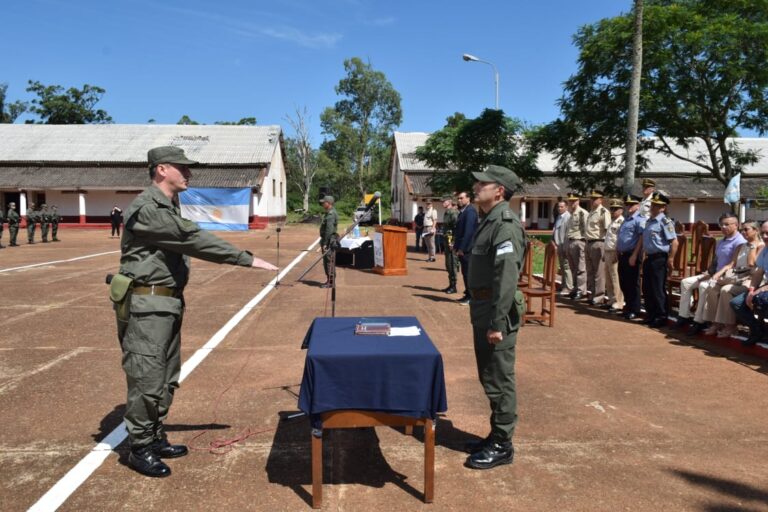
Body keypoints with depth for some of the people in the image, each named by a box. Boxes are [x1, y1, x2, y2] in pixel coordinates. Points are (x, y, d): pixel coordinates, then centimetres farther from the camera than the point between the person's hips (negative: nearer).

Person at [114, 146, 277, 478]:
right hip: (146, 305, -10)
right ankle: (140, 449, 13)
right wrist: (246, 259, -24)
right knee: (147, 379, -1)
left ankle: (156, 438, 28)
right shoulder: (147, 209, -17)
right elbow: (194, 239, -24)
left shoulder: (168, 207, 15)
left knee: (166, 378, 15)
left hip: (167, 303, 10)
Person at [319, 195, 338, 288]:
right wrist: (323, 242, 21)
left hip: (329, 241, -11)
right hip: (327, 240, 11)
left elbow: (329, 230, -24)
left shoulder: (331, 214, -18)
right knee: (326, 262, 14)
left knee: (329, 261, -6)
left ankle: (330, 282, -2)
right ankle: (329, 281, 20)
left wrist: (325, 243, -23)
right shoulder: (328, 213, 16)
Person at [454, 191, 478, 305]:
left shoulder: (470, 211, -14)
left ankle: (471, 297, 2)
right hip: (462, 248, 9)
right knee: (465, 272, 14)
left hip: (467, 248, -9)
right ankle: (468, 294, 22)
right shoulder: (463, 211, 16)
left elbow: (468, 231, -21)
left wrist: (462, 248, -22)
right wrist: (456, 246, 15)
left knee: (468, 273, -4)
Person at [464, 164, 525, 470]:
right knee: (489, 378, 18)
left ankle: (502, 446, 15)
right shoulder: (489, 220, 13)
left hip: (496, 313, -10)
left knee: (499, 380, 2)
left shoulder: (505, 224, -18)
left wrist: (497, 324, -23)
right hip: (482, 310, 10)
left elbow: (507, 279, -23)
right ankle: (496, 435, 32)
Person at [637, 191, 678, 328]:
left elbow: (674, 242, -17)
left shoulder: (665, 221, -12)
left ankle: (661, 317, 9)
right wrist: (635, 255, 21)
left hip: (659, 259, -9)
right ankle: (650, 315, 25)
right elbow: (643, 239, 23)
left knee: (658, 290, -2)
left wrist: (670, 259, -17)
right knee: (647, 289, 14)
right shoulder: (649, 221, 15)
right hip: (648, 258, 9)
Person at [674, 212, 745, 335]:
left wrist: (717, 276, -20)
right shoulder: (721, 242, 20)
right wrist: (708, 273, 7)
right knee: (686, 282, 0)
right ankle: (684, 316, -2)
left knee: (704, 286, -35)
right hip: (714, 275, 10)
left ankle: (699, 321, -26)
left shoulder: (740, 242, -12)